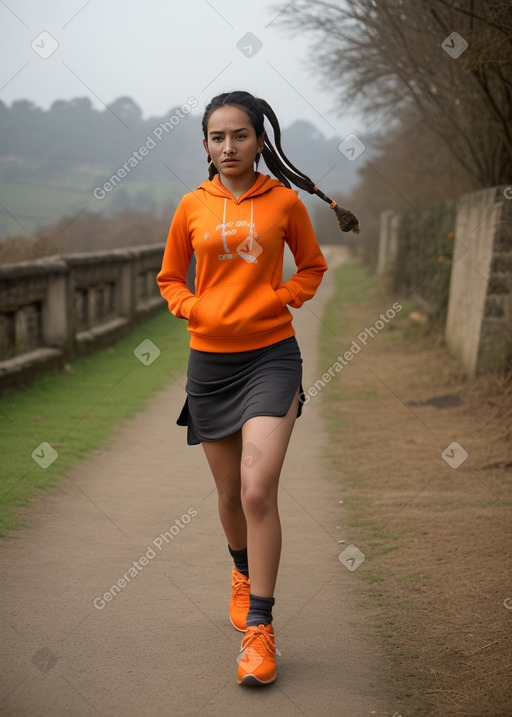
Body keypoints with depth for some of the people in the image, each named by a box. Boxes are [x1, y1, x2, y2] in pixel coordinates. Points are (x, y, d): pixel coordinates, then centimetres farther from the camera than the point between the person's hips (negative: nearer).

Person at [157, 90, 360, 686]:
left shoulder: (284, 200, 0)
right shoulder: (192, 206, 3)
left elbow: (312, 266, 13)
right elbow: (169, 277, 15)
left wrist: (278, 299, -4)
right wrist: (193, 308, -4)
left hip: (271, 357, -2)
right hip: (210, 360, 3)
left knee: (259, 490, -15)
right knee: (230, 493, 13)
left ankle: (259, 629, -4)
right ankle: (243, 571, 45)